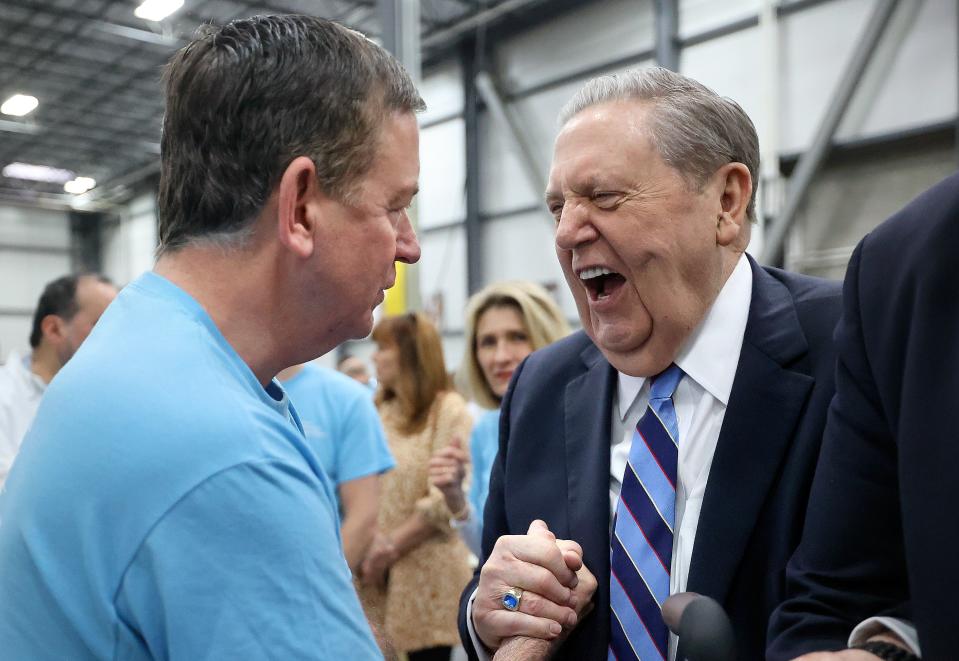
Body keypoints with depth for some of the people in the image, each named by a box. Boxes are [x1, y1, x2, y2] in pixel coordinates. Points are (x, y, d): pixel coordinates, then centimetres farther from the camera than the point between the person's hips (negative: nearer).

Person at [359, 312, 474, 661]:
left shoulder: (449, 410, -6)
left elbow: (449, 497, -15)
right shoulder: (380, 410, 13)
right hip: (376, 573, 5)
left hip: (425, 573, -5)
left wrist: (391, 546, -14)